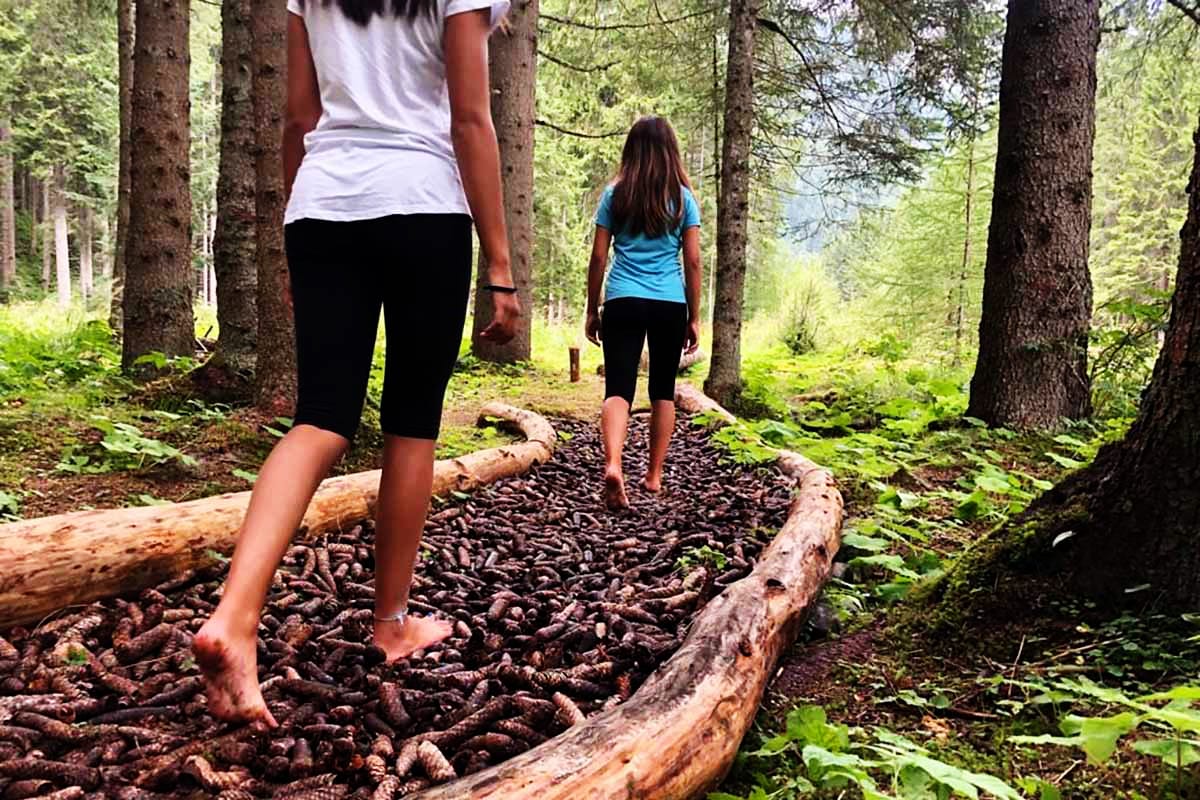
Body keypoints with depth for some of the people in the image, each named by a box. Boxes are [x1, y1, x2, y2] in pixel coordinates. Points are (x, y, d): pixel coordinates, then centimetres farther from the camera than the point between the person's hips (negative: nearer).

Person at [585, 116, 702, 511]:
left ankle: (613, 464, -29)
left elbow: (599, 257, 3)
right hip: (670, 305, 1)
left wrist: (592, 310, 11)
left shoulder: (615, 194, 5)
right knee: (663, 390, 13)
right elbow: (693, 262, 2)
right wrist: (694, 318, 8)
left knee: (618, 388, -5)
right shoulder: (683, 198, 5)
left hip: (623, 302, -1)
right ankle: (654, 475, 21)